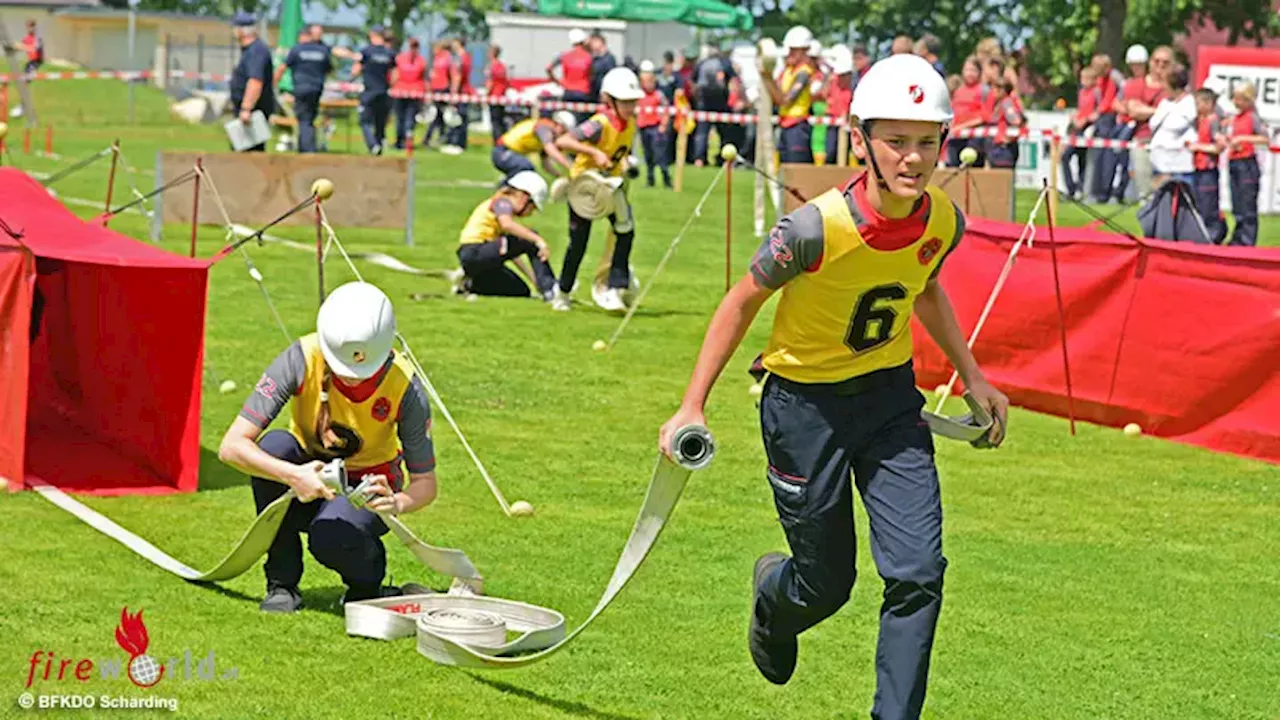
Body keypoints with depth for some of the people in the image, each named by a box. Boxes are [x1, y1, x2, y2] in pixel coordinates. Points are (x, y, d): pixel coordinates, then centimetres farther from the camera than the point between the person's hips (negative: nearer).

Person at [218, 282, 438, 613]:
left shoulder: (405, 387, -24)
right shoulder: (302, 360, -26)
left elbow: (425, 481, -15)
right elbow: (231, 446, -30)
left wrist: (397, 502, -39)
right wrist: (293, 476, -46)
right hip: (306, 480, 2)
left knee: (331, 539, -35)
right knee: (273, 445, -32)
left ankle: (368, 584, 4)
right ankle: (282, 583, -16)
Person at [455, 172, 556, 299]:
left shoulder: (504, 204, 25)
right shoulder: (502, 202, -4)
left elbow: (511, 252, 24)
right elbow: (507, 224, -30)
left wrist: (531, 275, 18)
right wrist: (538, 240, -34)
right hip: (474, 253, -10)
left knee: (522, 291, 12)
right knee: (530, 241, -17)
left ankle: (470, 284, 12)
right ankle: (549, 289, -25)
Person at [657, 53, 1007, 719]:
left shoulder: (944, 223, -12)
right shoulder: (817, 228, -27)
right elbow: (743, 302, -12)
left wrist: (972, 377, 14)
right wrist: (692, 406, -11)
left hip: (889, 394, 4)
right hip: (804, 400, -4)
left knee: (918, 574, -10)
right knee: (826, 585, 8)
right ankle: (773, 592, 45)